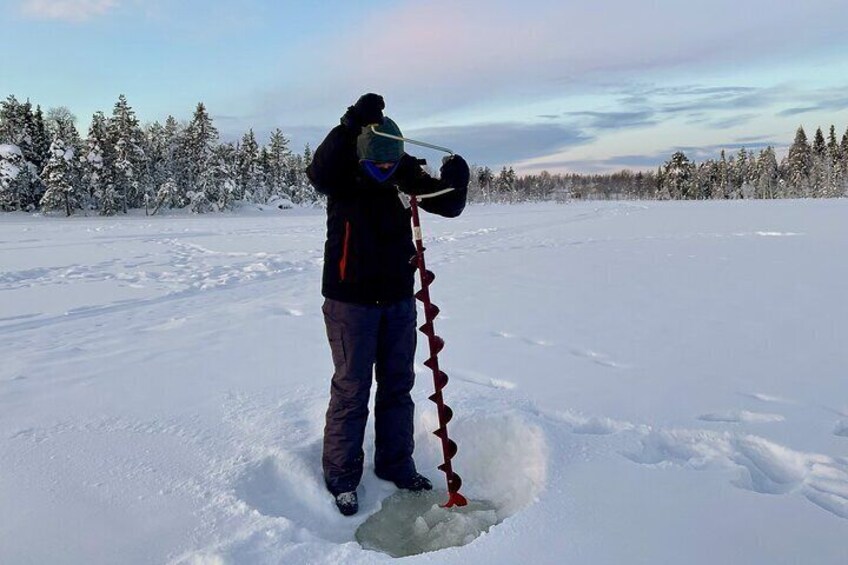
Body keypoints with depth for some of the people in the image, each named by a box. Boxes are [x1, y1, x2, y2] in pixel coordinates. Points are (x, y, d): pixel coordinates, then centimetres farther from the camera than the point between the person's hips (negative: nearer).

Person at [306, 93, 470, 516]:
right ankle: (341, 476, 18)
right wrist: (352, 125, -43)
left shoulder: (406, 176, -1)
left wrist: (455, 181, -23)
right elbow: (319, 173, -34)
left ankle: (396, 465, 30)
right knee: (351, 390, 1)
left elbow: (449, 206, -2)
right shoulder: (344, 177, -11)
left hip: (398, 299, 5)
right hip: (350, 302, -4)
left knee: (397, 386, 14)